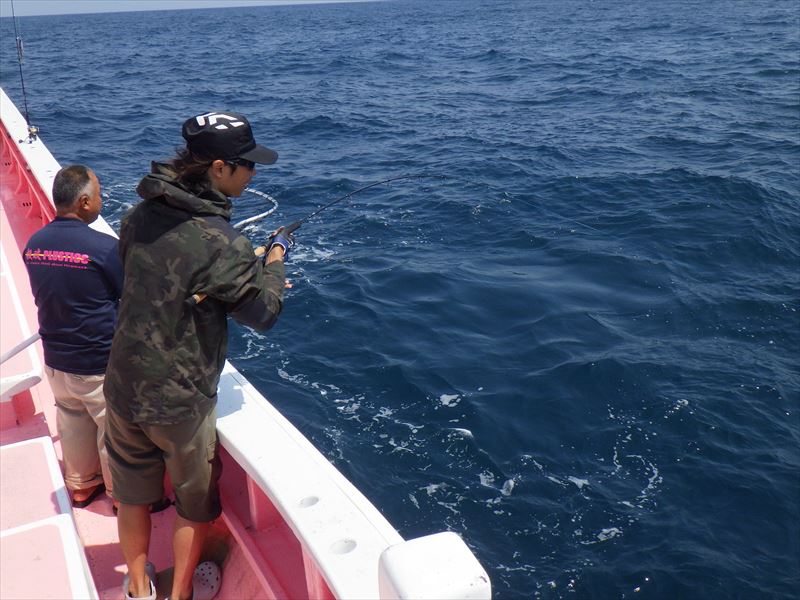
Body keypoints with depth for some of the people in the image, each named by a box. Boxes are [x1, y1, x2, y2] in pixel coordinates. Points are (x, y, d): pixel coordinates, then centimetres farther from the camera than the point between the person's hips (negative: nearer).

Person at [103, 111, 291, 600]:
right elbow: (263, 314, -14)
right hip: (179, 400, -6)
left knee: (133, 492, 24)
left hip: (123, 388, 6)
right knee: (196, 500, 19)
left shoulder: (141, 215, -3)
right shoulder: (220, 244, -25)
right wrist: (274, 263, 4)